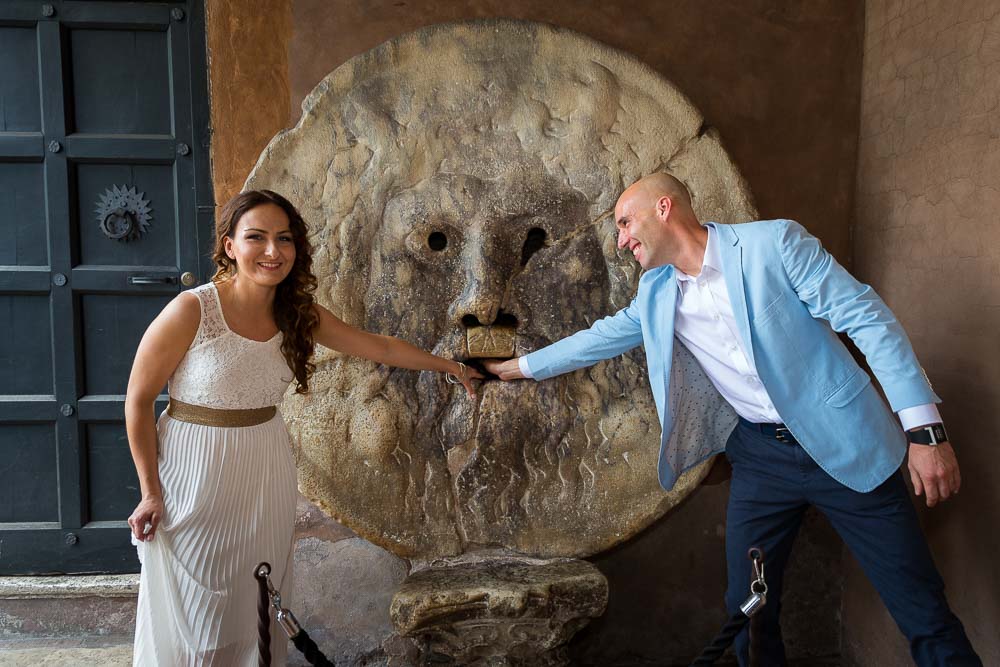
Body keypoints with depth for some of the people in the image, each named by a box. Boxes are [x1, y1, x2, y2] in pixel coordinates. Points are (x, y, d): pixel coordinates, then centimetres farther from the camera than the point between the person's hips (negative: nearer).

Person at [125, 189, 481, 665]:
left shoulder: (300, 315, -4)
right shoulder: (192, 311, -19)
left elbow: (380, 347, 7)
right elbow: (139, 399, -9)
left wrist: (448, 366, 15)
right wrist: (150, 491, -7)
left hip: (266, 473, 4)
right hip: (195, 475, -4)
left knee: (256, 605, 15)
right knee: (189, 612, 9)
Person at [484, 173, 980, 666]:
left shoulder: (774, 242, -11)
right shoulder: (656, 292, 6)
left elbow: (868, 318, -11)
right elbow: (602, 337, 20)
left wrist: (925, 430, -15)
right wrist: (519, 367, 24)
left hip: (842, 444, -4)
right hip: (759, 454, 5)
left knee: (923, 614, 1)